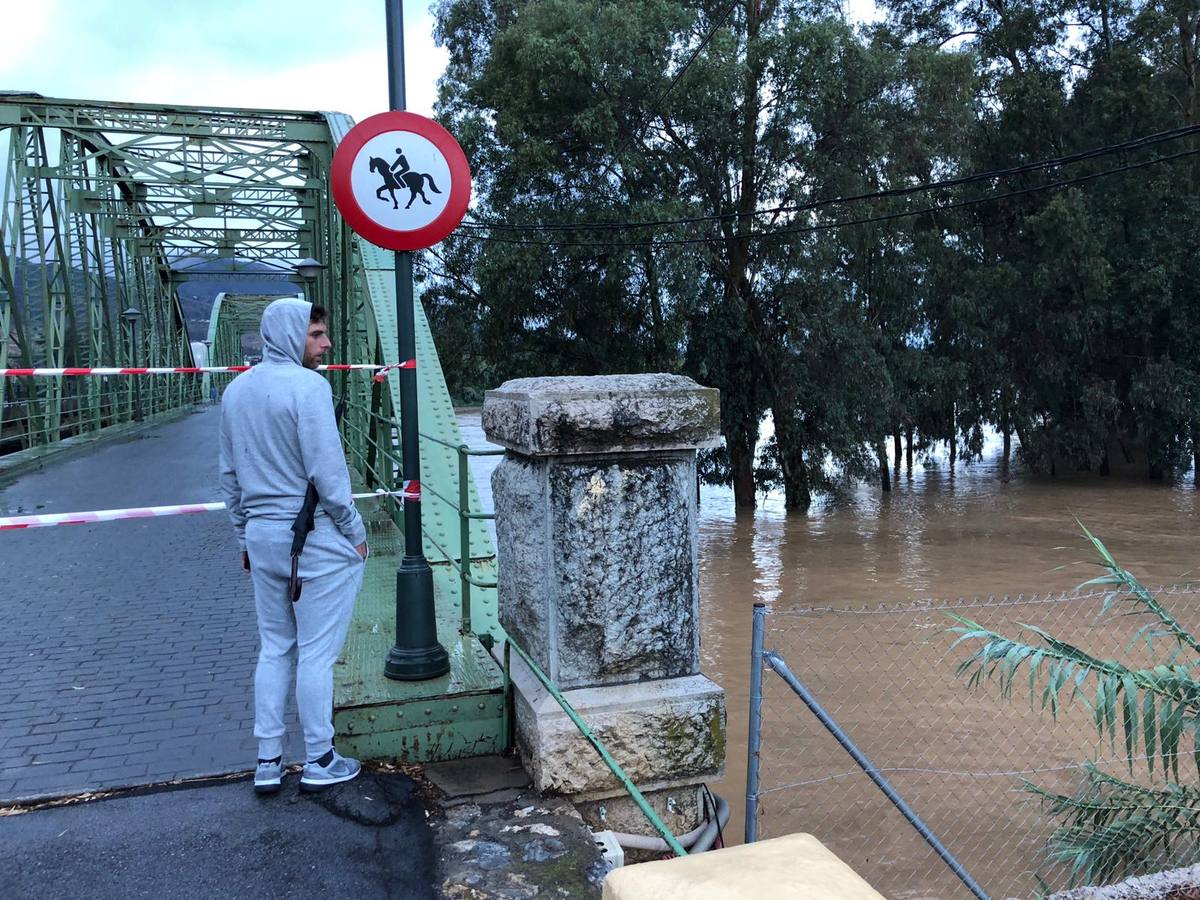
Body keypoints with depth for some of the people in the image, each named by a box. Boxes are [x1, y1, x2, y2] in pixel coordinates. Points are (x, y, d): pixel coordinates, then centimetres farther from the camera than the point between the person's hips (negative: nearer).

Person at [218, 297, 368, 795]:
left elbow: (230, 474, 14)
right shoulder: (307, 386, -15)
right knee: (316, 652, 3)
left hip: (261, 536, 7)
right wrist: (355, 532, -6)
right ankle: (319, 762, 15)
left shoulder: (236, 390, 10)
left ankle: (268, 762, 22)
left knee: (273, 649, 16)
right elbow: (328, 472, -17)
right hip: (316, 537, -7)